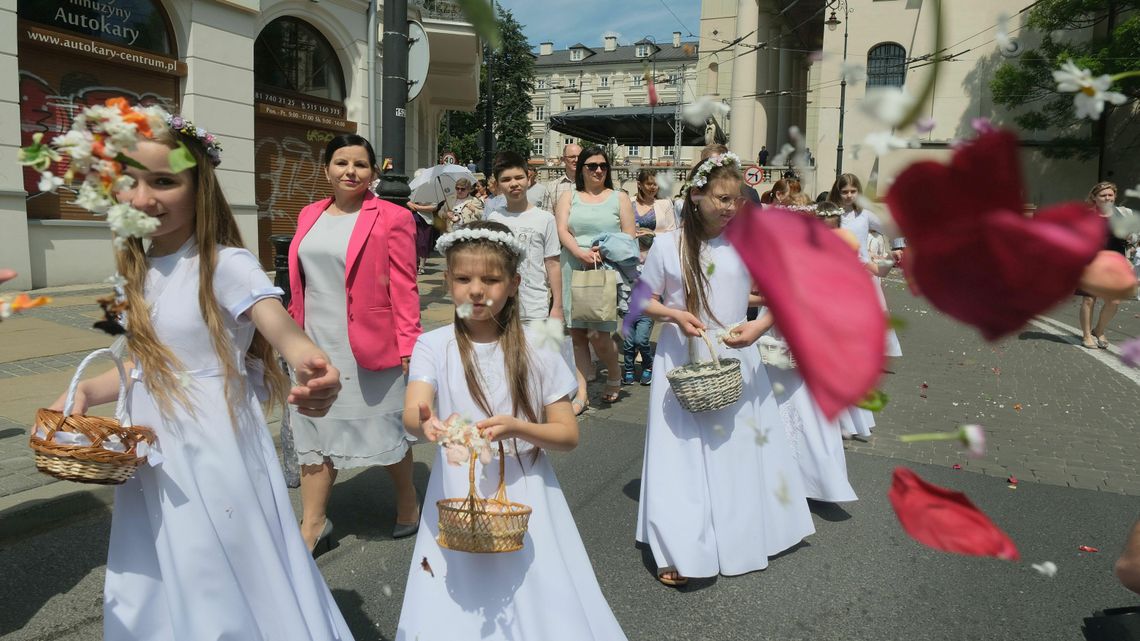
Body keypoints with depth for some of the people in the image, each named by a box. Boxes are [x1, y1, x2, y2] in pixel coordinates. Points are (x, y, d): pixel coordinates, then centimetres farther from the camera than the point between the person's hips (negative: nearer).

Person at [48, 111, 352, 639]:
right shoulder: (135, 270, 4)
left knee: (231, 578, 8)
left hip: (217, 448, -7)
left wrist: (309, 366, -55)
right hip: (151, 454, 7)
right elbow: (148, 363, 14)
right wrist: (86, 392, -2)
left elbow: (284, 332, -34)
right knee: (153, 584, 21)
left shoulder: (226, 263, -18)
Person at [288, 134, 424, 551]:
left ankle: (407, 504, 31)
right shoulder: (310, 216, 10)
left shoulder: (391, 218, -7)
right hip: (315, 344, 5)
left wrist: (408, 344, -13)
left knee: (384, 429, 8)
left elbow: (403, 287, -9)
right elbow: (300, 283, 14)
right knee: (315, 431, 10)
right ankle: (312, 526, 22)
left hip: (368, 345, -5)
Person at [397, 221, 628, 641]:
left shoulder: (536, 350, -4)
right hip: (457, 497, 1)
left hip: (523, 496, 0)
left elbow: (568, 435, -4)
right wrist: (428, 425, -42)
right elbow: (412, 412, -18)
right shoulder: (433, 347, -3)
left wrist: (515, 428, -23)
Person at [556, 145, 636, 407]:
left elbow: (629, 236, 5)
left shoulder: (619, 198, 11)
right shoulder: (569, 197, 14)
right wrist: (581, 253, -17)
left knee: (597, 334, -9)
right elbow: (562, 230, 1)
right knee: (576, 333, 3)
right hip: (574, 271, 2)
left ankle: (614, 378, 18)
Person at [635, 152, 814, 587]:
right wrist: (675, 315, -16)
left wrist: (759, 327, -19)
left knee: (741, 448, 11)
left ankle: (744, 534, 34)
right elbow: (645, 302, 3)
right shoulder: (667, 245, -6)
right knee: (682, 452, 0)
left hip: (735, 360, 2)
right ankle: (678, 551, 10)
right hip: (681, 363, -1)